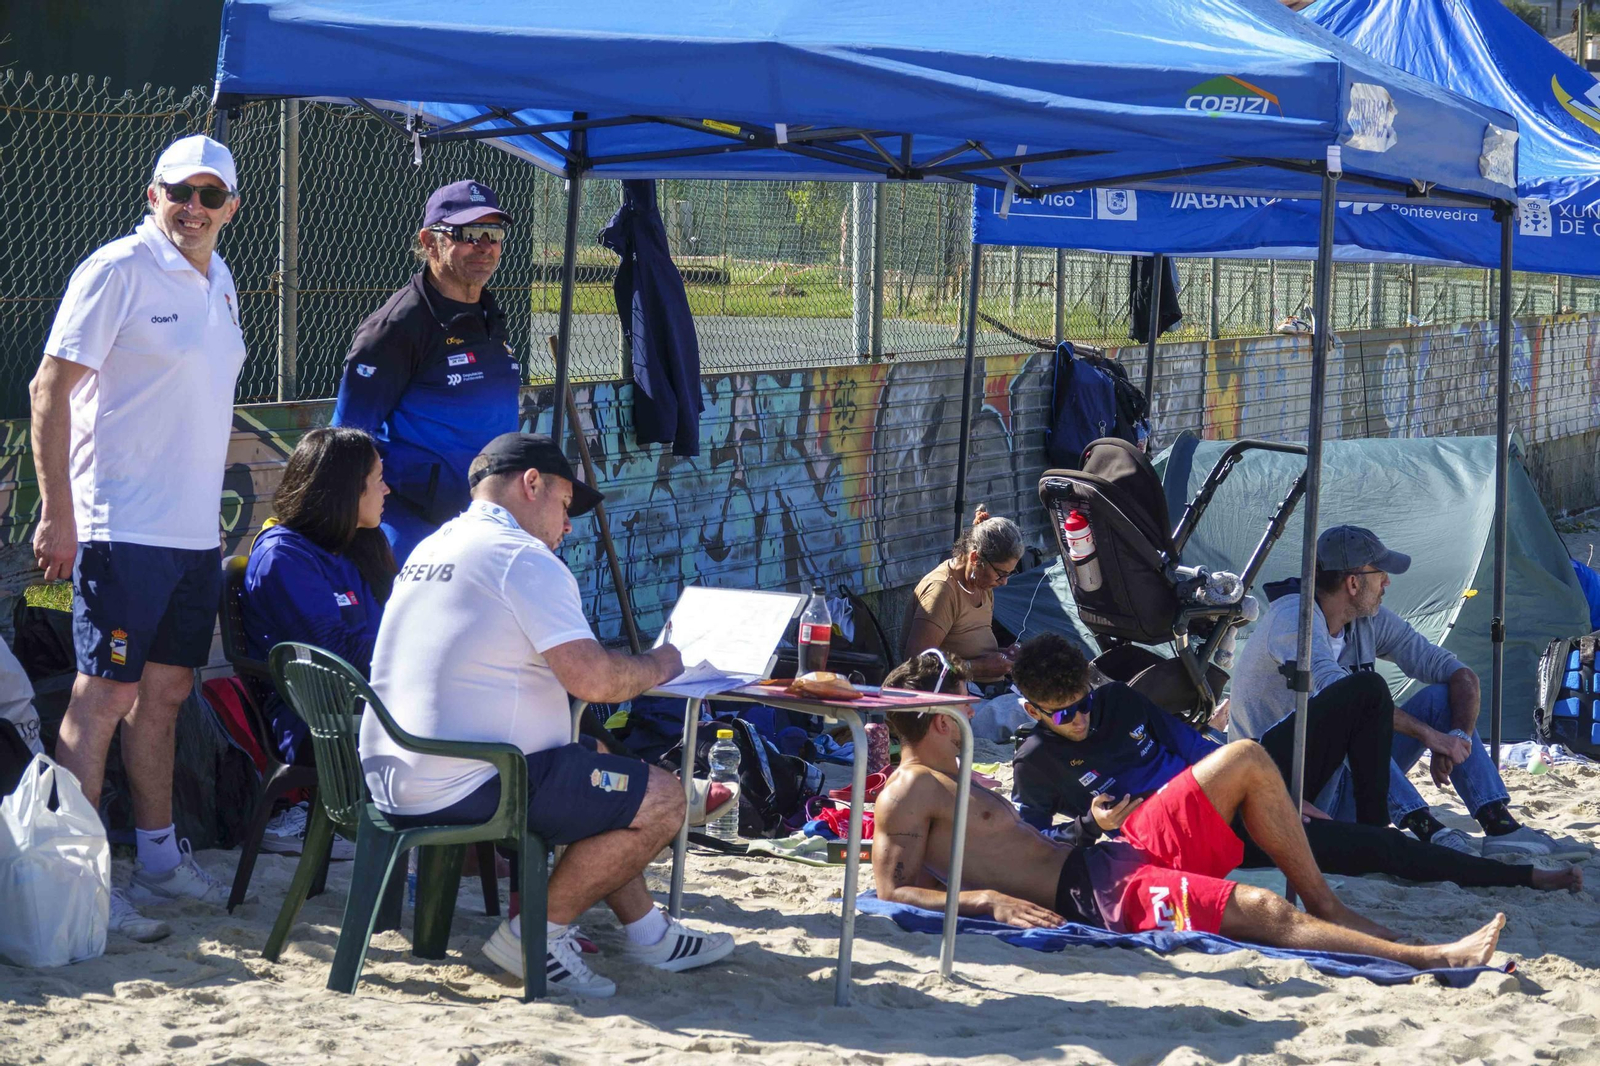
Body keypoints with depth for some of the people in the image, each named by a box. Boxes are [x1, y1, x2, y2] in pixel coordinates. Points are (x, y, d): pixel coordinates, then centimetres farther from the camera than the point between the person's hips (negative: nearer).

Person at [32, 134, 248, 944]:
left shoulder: (219, 282, 14)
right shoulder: (118, 271, -10)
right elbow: (50, 389, -13)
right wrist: (57, 513, -17)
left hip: (196, 533, 8)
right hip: (125, 531, -8)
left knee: (165, 693, 15)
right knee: (103, 696, -6)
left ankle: (160, 859, 25)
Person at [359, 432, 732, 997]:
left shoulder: (431, 549, 18)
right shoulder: (523, 559, -12)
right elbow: (592, 679, -20)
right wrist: (655, 667, 1)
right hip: (464, 790, -10)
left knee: (594, 766, 29)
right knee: (662, 798, -4)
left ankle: (647, 930, 31)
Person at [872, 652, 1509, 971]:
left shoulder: (950, 779, 24)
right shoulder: (908, 796, -8)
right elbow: (893, 891, -19)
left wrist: (1092, 826, 16)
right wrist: (987, 899, -29)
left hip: (1114, 854, 11)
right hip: (1097, 892, -11)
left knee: (1245, 760, 10)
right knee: (1265, 912, -23)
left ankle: (1327, 906, 10)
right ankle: (1425, 958, -22)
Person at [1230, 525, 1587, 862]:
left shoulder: (1370, 621, 5)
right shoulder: (1294, 615, -18)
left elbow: (1460, 674, 4)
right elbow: (1335, 688, -35)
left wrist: (1459, 737, -16)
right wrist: (1429, 734, -32)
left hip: (1344, 783, 8)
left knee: (1441, 696, -3)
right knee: (1362, 692, -32)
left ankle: (1501, 827, -17)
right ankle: (1426, 828, -37)